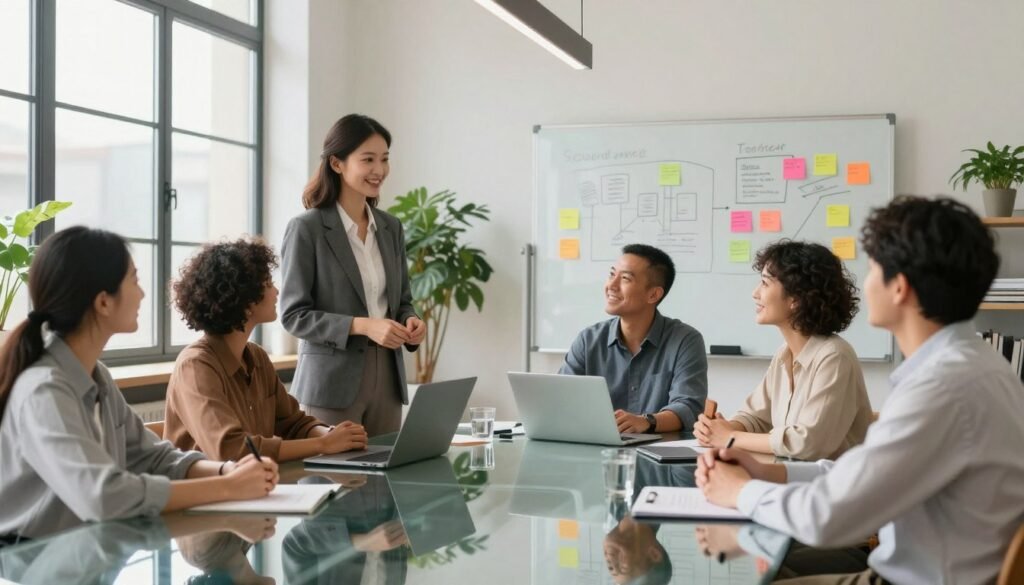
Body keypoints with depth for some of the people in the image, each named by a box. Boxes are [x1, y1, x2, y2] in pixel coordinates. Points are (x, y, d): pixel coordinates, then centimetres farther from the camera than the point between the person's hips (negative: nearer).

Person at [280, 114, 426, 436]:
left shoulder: (391, 227, 10)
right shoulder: (306, 229, -7)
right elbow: (294, 314, -10)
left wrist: (410, 323, -5)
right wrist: (362, 325, -20)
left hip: (387, 378, 6)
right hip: (332, 382, -5)